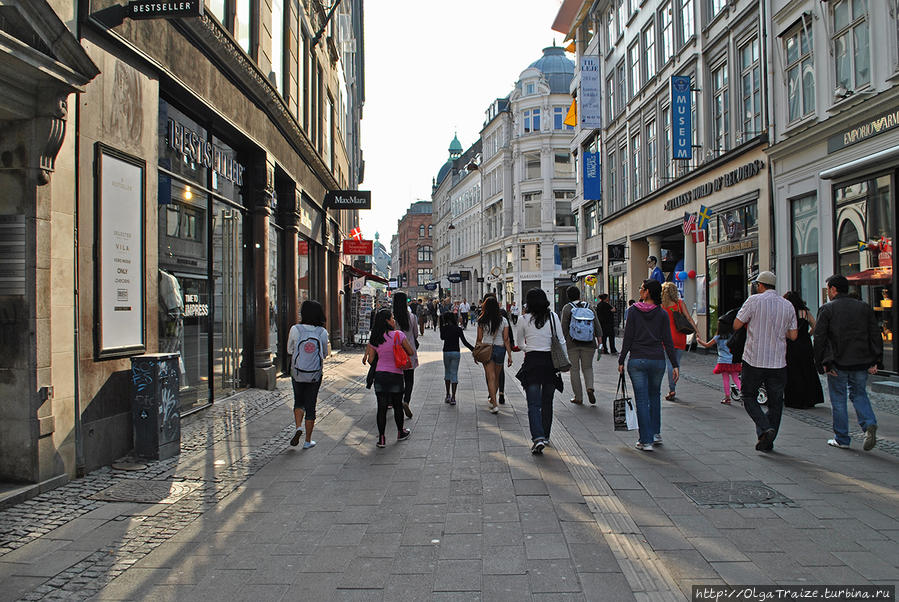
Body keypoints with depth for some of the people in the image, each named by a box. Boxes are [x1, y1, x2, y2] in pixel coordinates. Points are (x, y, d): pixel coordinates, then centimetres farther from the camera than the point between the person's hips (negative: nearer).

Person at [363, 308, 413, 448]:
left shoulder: (374, 339, 0)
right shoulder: (398, 334, -10)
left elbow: (371, 360, 3)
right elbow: (411, 352, -4)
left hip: (379, 375, 3)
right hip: (396, 375, -2)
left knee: (381, 408, 6)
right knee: (397, 406, 14)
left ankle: (381, 438, 8)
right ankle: (400, 433, 31)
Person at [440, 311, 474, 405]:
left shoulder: (444, 328, -5)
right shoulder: (458, 329, -6)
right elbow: (464, 342, -9)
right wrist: (473, 349, -4)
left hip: (446, 352, 1)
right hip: (456, 352, -1)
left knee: (447, 372, 17)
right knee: (454, 374, 2)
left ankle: (448, 395, 16)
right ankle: (453, 398, -4)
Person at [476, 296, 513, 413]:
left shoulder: (482, 321, -6)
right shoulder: (503, 320, -3)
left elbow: (479, 339, -3)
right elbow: (506, 339, -4)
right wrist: (509, 355, 0)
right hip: (500, 349, 2)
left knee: (491, 377, -1)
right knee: (496, 377, 17)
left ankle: (495, 404, -9)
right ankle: (493, 400, 32)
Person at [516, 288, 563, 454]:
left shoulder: (524, 319, -4)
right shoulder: (553, 316, -1)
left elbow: (521, 344, 8)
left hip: (532, 362, -2)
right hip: (550, 361, 2)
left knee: (534, 404, -2)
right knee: (547, 402, 16)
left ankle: (538, 437, -18)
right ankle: (545, 436, 26)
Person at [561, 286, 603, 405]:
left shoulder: (567, 308, -2)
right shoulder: (589, 307, 6)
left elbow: (564, 327, -7)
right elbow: (598, 326, 4)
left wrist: (564, 341, 2)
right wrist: (600, 341, 7)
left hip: (572, 344, -2)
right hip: (589, 344, 2)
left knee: (574, 369, 7)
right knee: (587, 367, 17)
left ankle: (578, 397, 9)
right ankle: (590, 387, -9)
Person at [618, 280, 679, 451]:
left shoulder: (634, 311, -4)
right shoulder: (662, 314, 1)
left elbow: (628, 338, -4)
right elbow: (668, 342, -1)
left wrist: (621, 360, 2)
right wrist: (675, 365, 2)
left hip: (637, 360, -2)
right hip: (657, 360, 2)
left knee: (642, 400, 2)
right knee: (655, 396, 22)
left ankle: (646, 440, 3)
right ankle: (656, 434, 27)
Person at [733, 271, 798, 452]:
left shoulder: (754, 300, -7)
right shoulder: (788, 306, 6)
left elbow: (736, 325, -6)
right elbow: (793, 335, 8)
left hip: (754, 361, -3)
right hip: (778, 363, 3)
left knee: (749, 398, 11)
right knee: (775, 402, 13)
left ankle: (765, 429, -10)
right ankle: (767, 441, 15)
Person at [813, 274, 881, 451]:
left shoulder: (827, 309, -4)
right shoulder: (864, 307, 8)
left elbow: (819, 338, -8)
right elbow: (876, 336, 5)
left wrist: (822, 363, -4)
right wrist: (875, 361, 5)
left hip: (838, 363, -4)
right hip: (862, 362, 4)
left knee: (838, 399, 7)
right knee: (859, 393, 20)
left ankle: (841, 439, 12)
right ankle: (869, 424, -3)